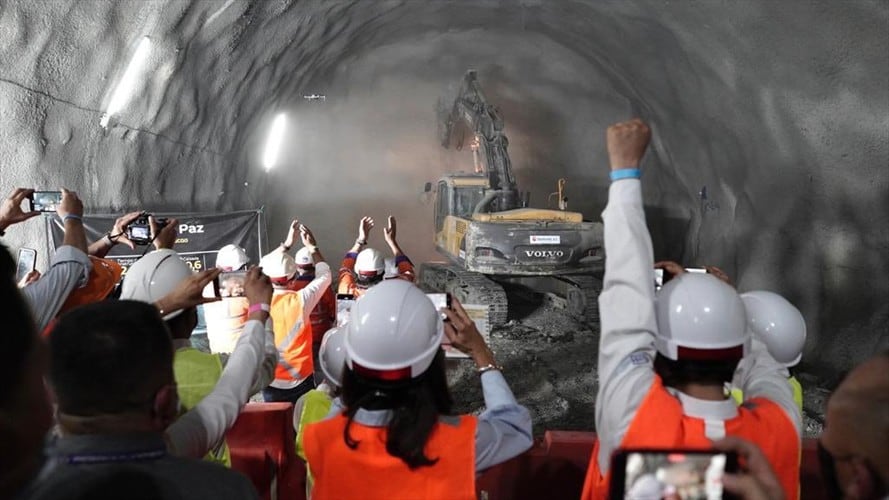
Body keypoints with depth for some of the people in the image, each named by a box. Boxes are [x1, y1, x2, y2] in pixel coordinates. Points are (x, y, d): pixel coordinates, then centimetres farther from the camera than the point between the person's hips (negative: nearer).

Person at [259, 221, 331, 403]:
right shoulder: (300, 300, -18)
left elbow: (260, 271, 9)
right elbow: (325, 276, 1)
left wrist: (285, 244, 19)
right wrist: (313, 247, 12)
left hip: (272, 383, 1)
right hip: (301, 380, -1)